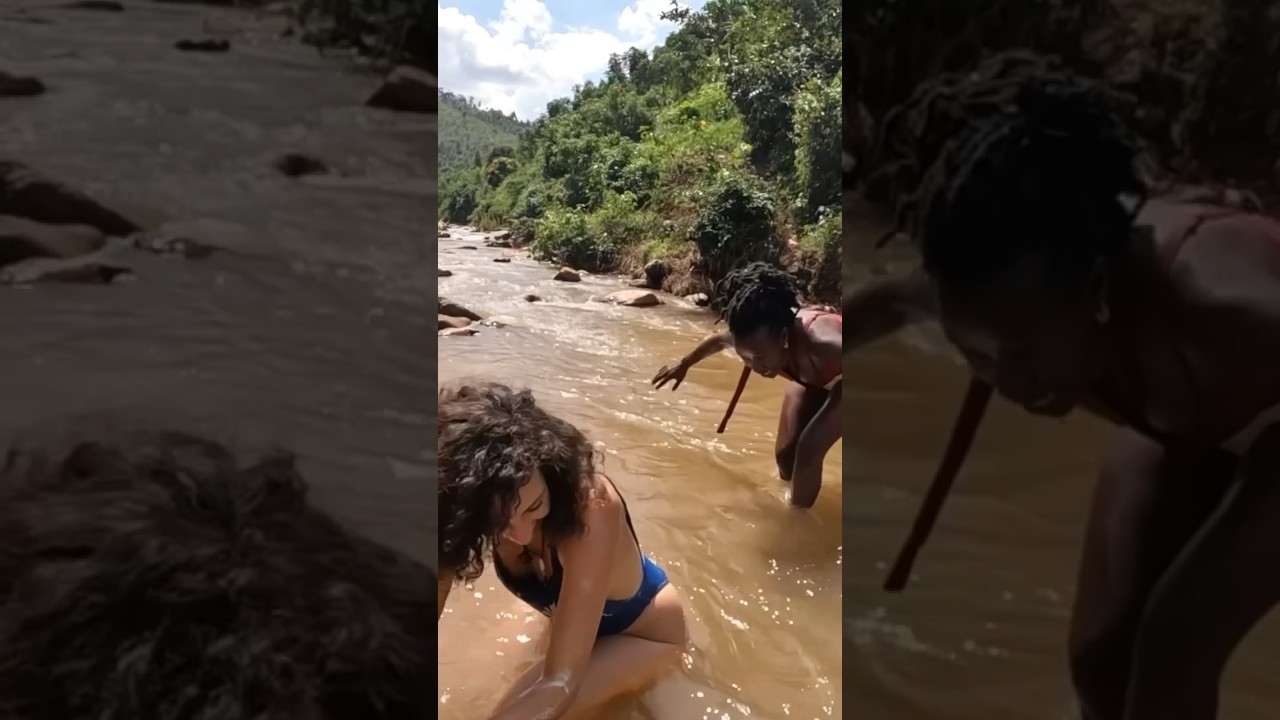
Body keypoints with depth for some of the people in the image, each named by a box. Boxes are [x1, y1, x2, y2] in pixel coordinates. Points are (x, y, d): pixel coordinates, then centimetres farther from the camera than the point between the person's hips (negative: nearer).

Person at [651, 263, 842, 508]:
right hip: (810, 379, 5)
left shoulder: (822, 342, -48)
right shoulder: (757, 336, -27)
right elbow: (718, 340, -2)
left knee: (809, 448, -18)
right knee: (785, 452, 3)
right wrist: (684, 364, 14)